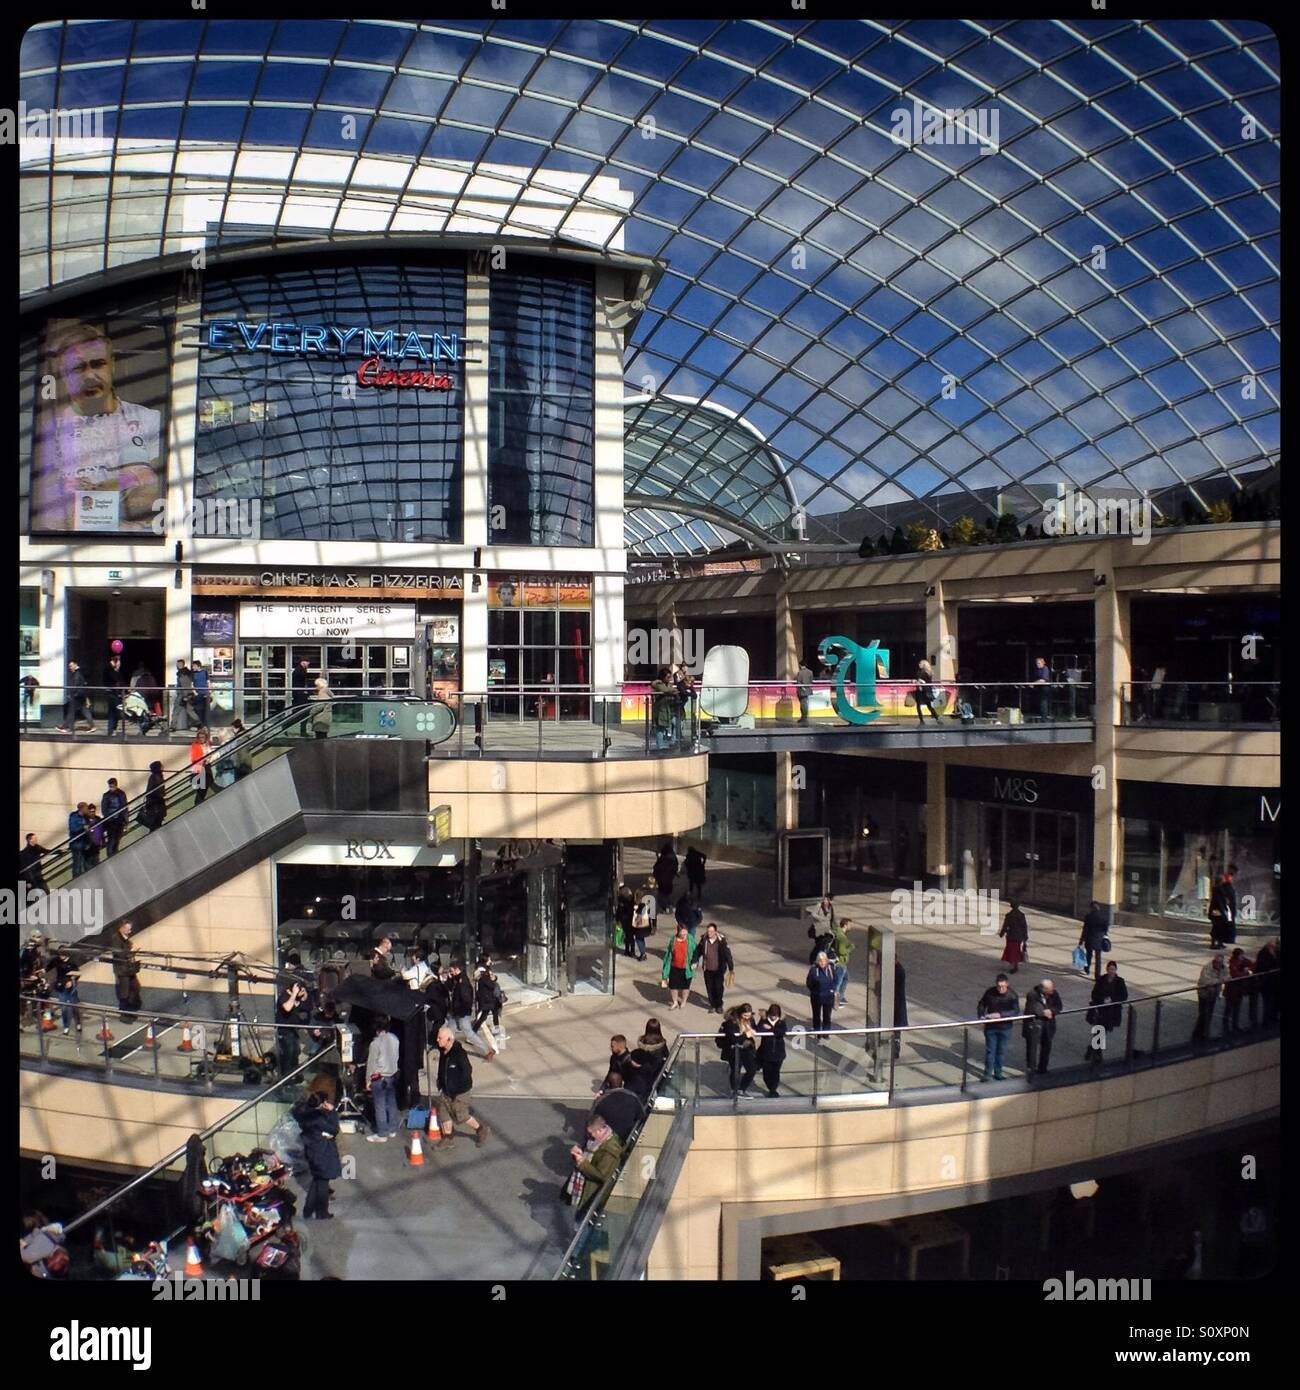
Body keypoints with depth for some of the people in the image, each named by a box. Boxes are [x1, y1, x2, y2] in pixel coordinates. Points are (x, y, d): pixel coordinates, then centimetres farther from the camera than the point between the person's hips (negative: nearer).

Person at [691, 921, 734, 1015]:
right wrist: (694, 962, 5)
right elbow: (698, 951, 8)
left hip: (719, 969, -3)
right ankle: (712, 1005, 24)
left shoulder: (721, 940, -13)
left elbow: (727, 954, -10)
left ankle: (719, 1005, 21)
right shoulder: (703, 940, -6)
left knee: (719, 987, 1)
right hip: (707, 969, 3)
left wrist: (731, 968, -10)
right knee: (709, 988, 8)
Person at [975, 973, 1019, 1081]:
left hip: (1005, 1027, 0)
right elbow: (981, 1005, 4)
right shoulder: (990, 992, -10)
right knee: (990, 1050, 5)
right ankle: (987, 1073, 15)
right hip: (990, 1026, 0)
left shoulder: (1012, 995, -14)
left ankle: (998, 1072, 26)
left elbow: (1016, 1010, -19)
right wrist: (981, 1016, -13)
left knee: (1001, 1051, 11)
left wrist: (1000, 1015, -28)